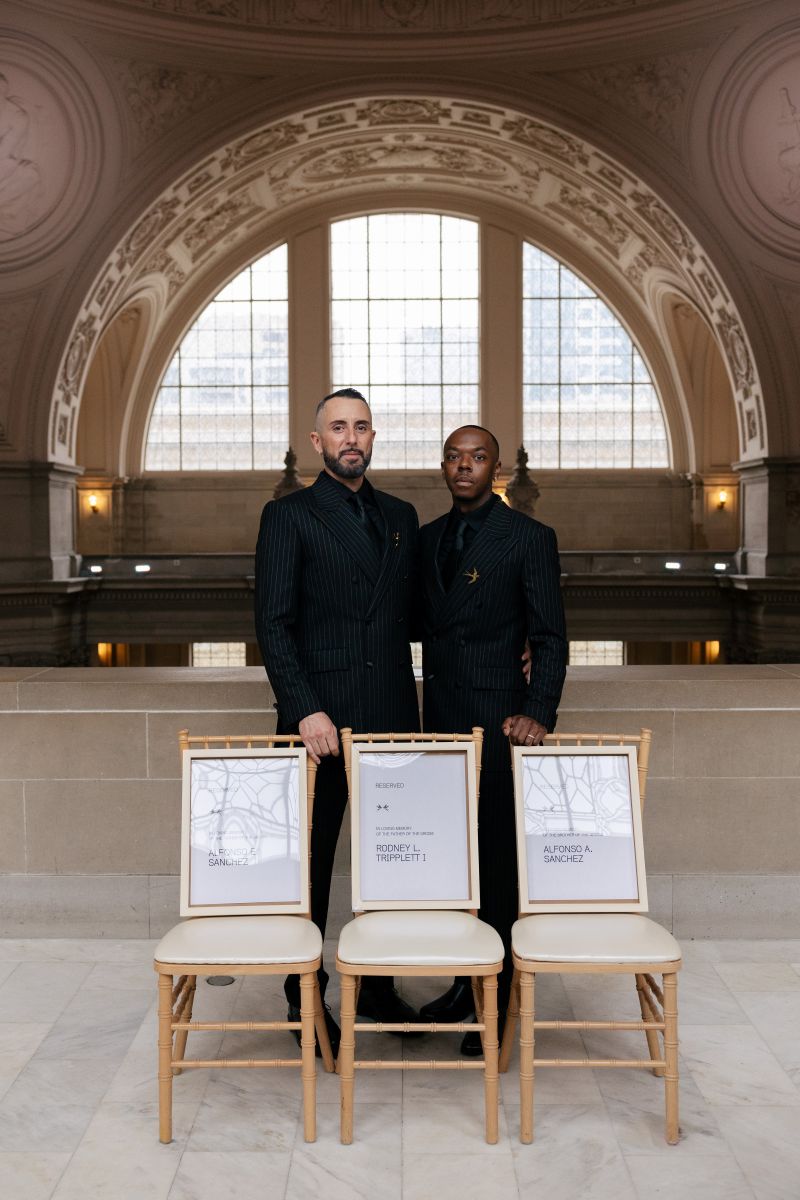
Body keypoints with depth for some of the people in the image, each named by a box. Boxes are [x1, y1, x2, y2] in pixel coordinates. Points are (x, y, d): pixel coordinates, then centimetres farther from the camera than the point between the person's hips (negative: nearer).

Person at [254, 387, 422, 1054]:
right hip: (320, 715, -4)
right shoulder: (288, 515, 1)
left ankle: (378, 982, 23)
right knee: (312, 858, 5)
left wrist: (411, 708, 8)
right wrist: (306, 710, -16)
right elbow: (273, 622, -7)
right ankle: (305, 995, 18)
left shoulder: (401, 516, 15)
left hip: (391, 716, 4)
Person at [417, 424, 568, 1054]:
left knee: (497, 861, 1)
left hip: (496, 718, -5)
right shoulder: (429, 537, 13)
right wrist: (422, 711, 7)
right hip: (440, 717, 6)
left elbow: (550, 638, -7)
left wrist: (537, 713, -20)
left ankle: (496, 999, 14)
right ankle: (464, 980, 26)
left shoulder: (529, 537, -5)